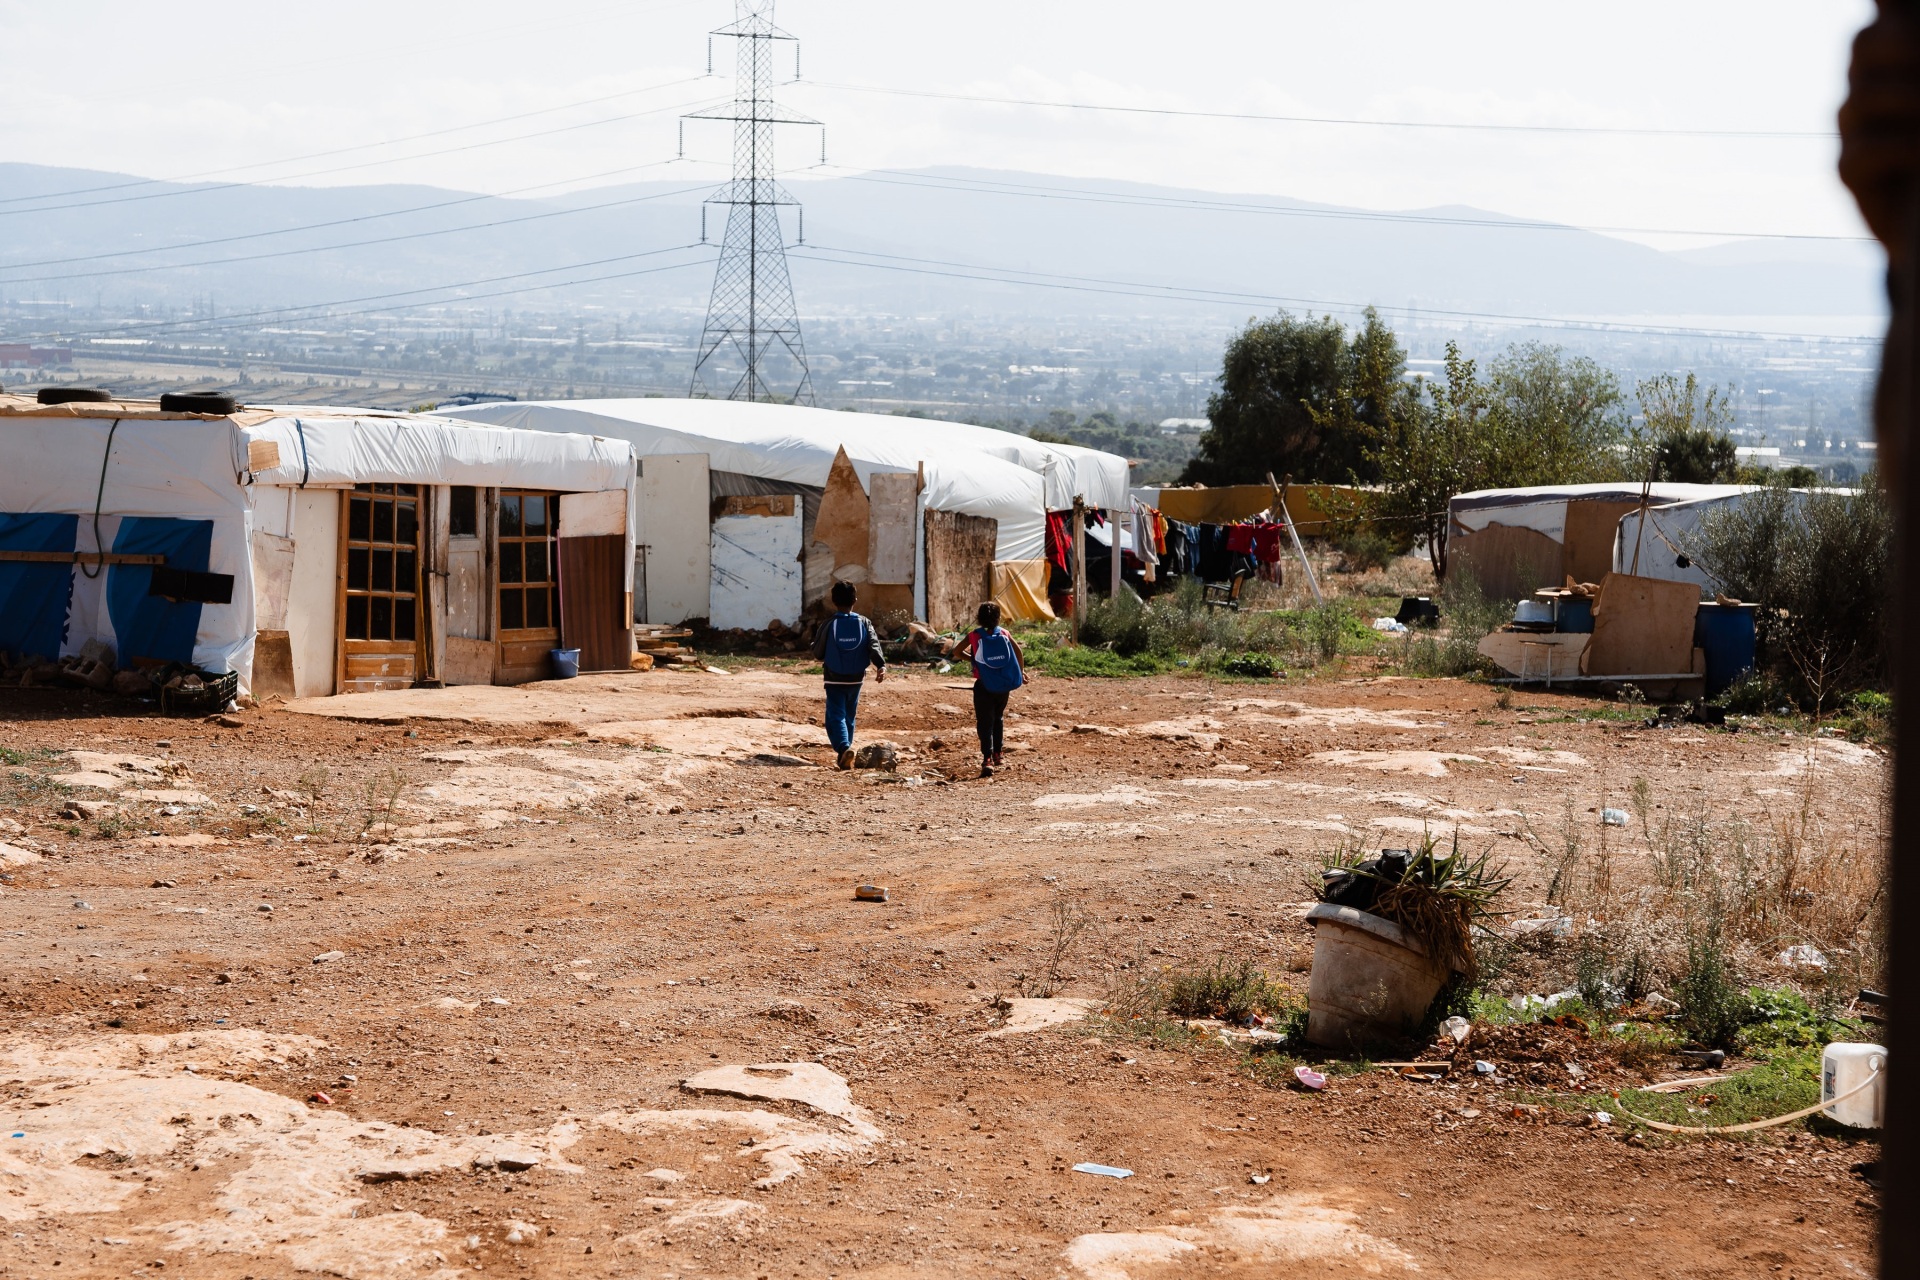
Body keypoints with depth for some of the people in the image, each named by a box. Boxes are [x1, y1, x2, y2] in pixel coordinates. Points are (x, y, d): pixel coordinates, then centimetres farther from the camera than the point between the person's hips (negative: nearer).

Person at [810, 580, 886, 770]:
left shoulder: (828, 625, -8)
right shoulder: (864, 623, -1)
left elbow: (817, 653, -1)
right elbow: (874, 645, -16)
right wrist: (881, 665, -25)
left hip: (834, 679, -3)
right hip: (856, 679, 3)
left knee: (836, 717, -6)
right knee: (849, 716, 19)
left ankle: (844, 748, -30)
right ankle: (843, 753, 30)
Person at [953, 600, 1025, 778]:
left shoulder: (974, 635, -3)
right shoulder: (1004, 633, 2)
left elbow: (957, 652, -1)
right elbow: (1018, 652, 1)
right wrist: (1022, 672, 13)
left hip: (984, 686, -3)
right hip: (1004, 686, 3)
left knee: (985, 723, -5)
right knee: (998, 718, 24)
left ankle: (987, 759, -20)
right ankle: (998, 753, 32)